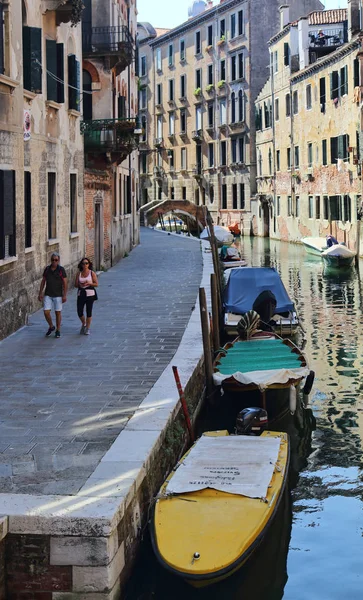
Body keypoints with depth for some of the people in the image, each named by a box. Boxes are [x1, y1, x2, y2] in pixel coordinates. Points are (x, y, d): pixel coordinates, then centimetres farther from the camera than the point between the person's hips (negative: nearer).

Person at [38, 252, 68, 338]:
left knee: (58, 312, 3)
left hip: (58, 295, -3)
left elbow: (65, 283, -5)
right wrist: (40, 293, 6)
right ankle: (51, 326, 19)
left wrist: (64, 295, -10)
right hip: (48, 295, 3)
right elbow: (43, 281, 11)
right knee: (46, 312, -4)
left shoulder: (61, 270, -6)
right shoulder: (47, 269, 4)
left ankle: (58, 330, 16)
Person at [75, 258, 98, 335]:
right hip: (81, 294, 3)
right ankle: (83, 324, 28)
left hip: (90, 294, -3)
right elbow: (76, 284, 9)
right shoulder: (79, 274, 8)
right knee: (79, 311, 0)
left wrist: (89, 283, -17)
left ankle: (88, 328, 12)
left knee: (89, 311, 0)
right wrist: (79, 284, -13)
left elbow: (96, 284, -3)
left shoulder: (92, 273, 0)